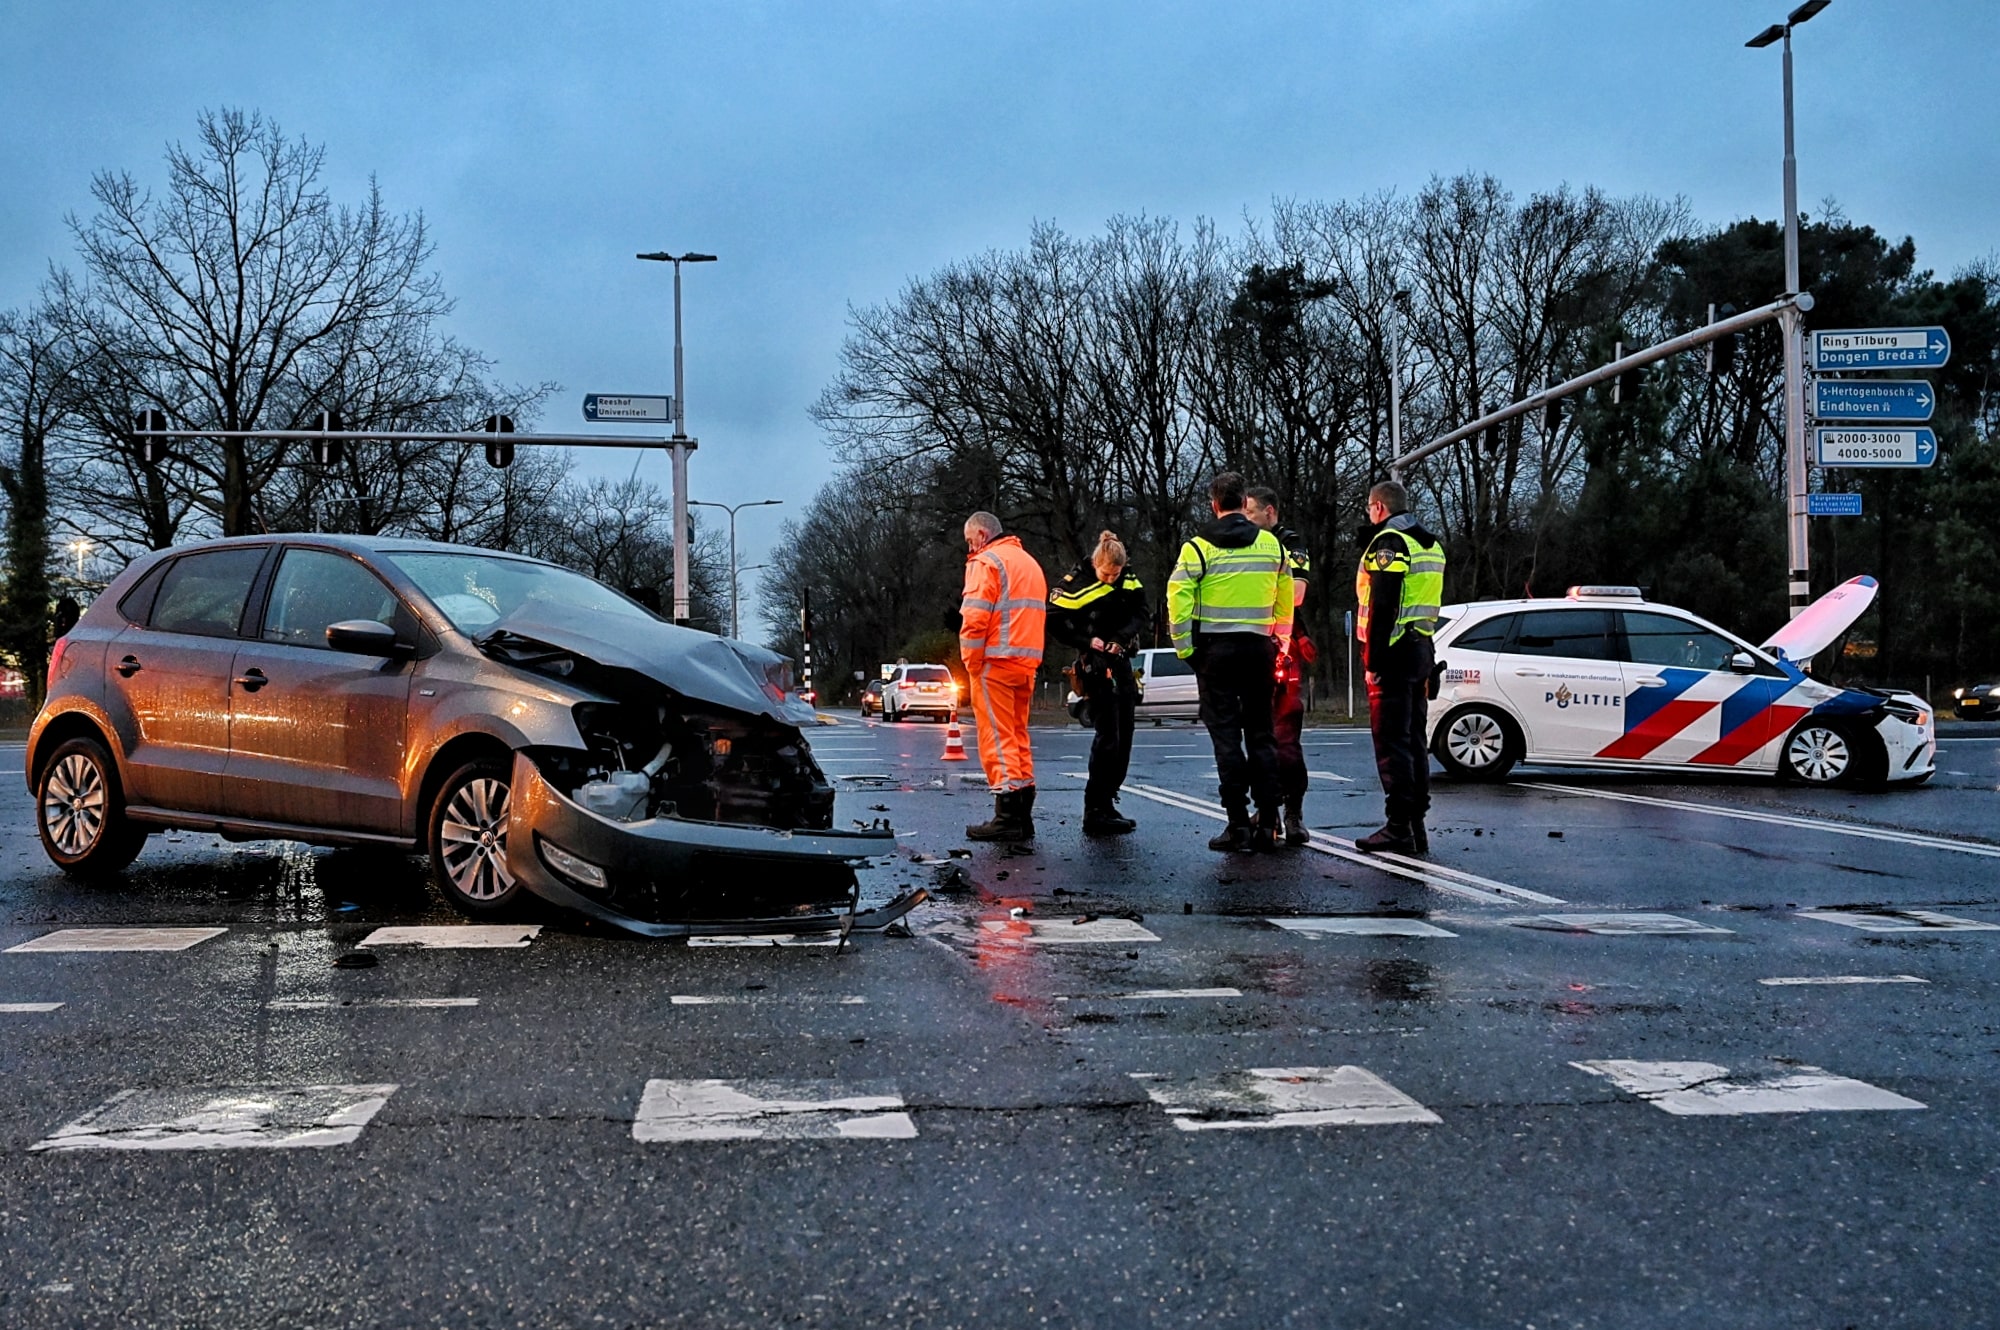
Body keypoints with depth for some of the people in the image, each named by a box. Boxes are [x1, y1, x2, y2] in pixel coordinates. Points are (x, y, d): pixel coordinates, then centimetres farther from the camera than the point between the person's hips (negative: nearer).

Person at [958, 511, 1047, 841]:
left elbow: (974, 618, -15)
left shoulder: (987, 561, -5)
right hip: (1026, 664, 8)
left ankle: (1008, 816, -12)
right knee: (1018, 736, 11)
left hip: (995, 662, -8)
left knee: (997, 739, -8)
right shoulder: (1029, 563, 23)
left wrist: (971, 663, -8)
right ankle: (1023, 816, 10)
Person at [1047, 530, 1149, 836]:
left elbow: (1141, 612, 7)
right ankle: (1096, 812, -10)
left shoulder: (1129, 580, 2)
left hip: (1121, 661, 7)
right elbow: (1055, 621, -10)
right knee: (1108, 735, -12)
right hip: (1096, 665, -7)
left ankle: (1106, 803, 18)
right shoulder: (1076, 582, -12)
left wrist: (1122, 638, -10)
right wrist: (1087, 641, -17)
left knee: (1123, 735, 8)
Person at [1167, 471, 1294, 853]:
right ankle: (1267, 824, 9)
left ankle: (1238, 824, -2)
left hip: (1215, 649, -3)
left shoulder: (1198, 547, -5)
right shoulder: (1270, 544, 6)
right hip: (1258, 649, 3)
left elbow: (1178, 600, -12)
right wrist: (1280, 643, 20)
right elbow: (1285, 602, 9)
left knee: (1226, 735, 0)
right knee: (1260, 734, 10)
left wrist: (1185, 648, -4)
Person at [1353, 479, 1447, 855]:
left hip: (1393, 654, -9)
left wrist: (1373, 659, -19)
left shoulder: (1388, 542, -10)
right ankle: (1417, 825, 16)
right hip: (1421, 652, 9)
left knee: (1391, 741, -7)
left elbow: (1382, 606, -18)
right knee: (1413, 740, 13)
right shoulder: (1430, 545, 19)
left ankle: (1399, 827, -9)